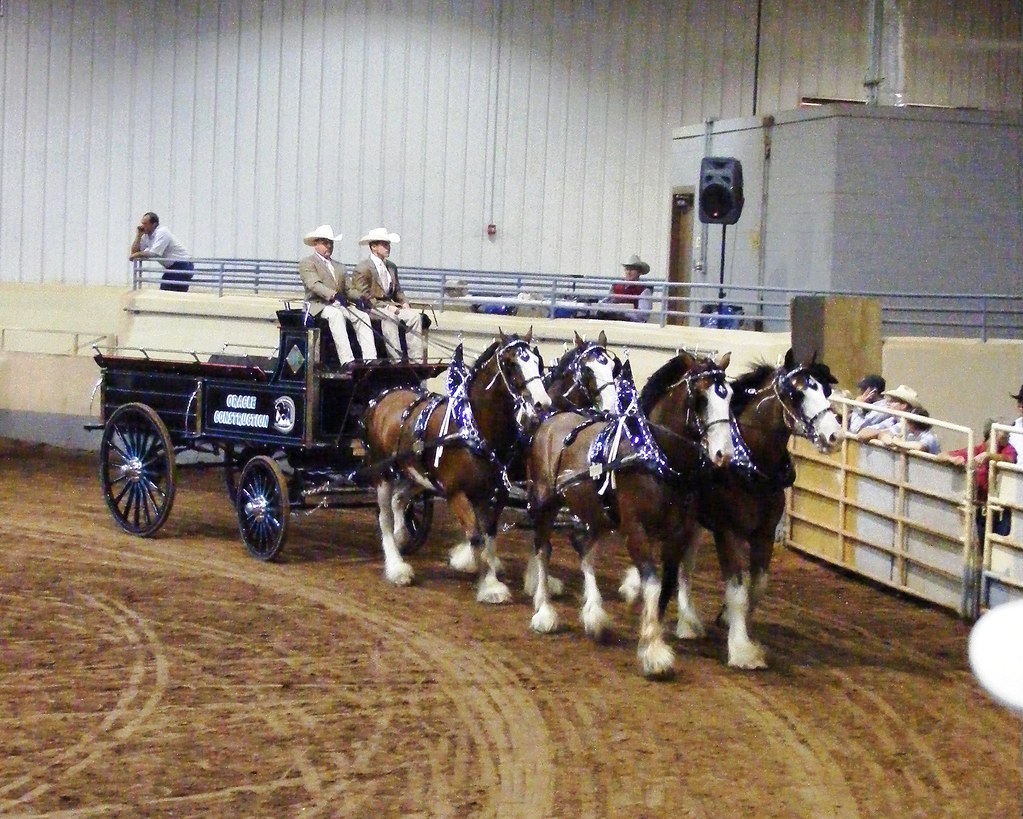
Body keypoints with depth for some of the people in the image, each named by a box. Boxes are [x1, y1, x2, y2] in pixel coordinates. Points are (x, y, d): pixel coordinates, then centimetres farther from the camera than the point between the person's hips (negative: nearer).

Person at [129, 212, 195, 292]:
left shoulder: (162, 233, -18)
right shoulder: (146, 235, 8)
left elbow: (153, 254, -25)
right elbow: (134, 252, 6)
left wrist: (137, 254, -14)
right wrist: (138, 236, -4)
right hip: (173, 267, 9)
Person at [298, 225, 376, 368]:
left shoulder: (338, 267, 29)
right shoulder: (307, 263, 5)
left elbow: (349, 289, 21)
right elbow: (314, 285, -13)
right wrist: (333, 295, -30)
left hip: (340, 305, 6)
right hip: (319, 305, -6)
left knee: (363, 316, -21)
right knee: (336, 314, -37)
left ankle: (369, 359, -33)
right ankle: (347, 361, -47)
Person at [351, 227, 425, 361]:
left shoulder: (391, 266, 17)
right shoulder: (363, 268, -7)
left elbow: (397, 290, 23)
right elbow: (364, 298, -13)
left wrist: (404, 303, 1)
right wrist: (386, 307, -19)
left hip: (389, 306, 7)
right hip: (371, 309, -7)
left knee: (415, 315, -13)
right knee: (389, 318, -36)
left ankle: (416, 359, -18)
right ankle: (396, 358, -38)